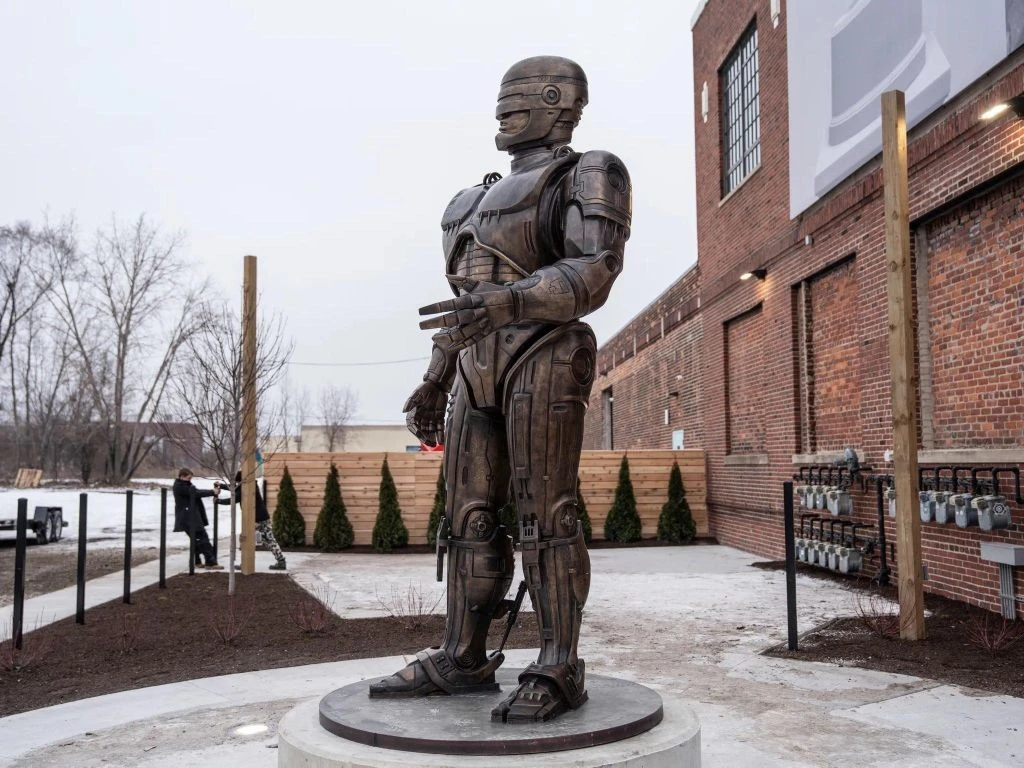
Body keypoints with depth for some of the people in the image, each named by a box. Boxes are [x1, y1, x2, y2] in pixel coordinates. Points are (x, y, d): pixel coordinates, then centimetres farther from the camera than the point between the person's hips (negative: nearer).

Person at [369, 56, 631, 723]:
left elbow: (595, 271, -14)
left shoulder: (589, 175, 3)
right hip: (479, 368, 8)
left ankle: (559, 673, -5)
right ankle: (462, 661, 9)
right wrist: (435, 381, 19)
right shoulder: (488, 195, 27)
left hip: (543, 360, -8)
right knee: (470, 517, 4)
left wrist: (508, 302, -30)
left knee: (545, 515, -11)